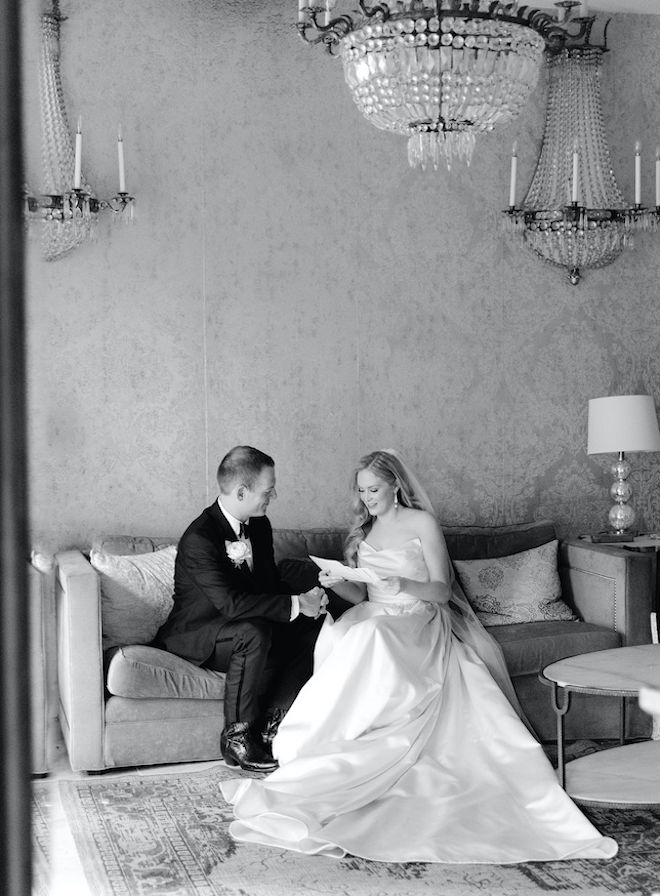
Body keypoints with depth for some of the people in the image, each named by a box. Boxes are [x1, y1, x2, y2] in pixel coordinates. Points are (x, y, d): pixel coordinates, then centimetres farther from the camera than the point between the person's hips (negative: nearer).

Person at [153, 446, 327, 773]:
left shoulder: (259, 525, 1)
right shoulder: (199, 538, -26)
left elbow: (270, 585, 7)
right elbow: (231, 602, -35)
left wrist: (307, 599, -14)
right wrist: (296, 605, -31)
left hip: (248, 630, 8)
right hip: (194, 639, -8)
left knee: (313, 628, -12)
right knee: (254, 633, -36)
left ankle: (271, 725, -10)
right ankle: (237, 736, -22)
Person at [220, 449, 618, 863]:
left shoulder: (422, 523, 2)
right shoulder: (363, 531, 18)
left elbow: (442, 591, -3)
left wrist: (399, 584, -20)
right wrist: (336, 582, -4)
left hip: (418, 627, -4)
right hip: (373, 623, 4)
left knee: (369, 640, -37)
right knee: (341, 636, -33)